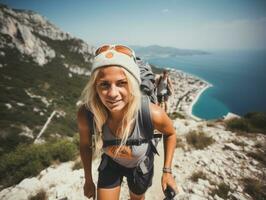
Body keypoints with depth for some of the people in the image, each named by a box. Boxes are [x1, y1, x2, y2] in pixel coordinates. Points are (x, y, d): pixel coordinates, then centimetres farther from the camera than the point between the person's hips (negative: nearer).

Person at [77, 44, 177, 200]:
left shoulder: (153, 114, -38)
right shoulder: (85, 114, -33)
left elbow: (170, 134, -13)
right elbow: (85, 145, -11)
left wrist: (167, 171, -10)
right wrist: (88, 179, 2)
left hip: (140, 164, 1)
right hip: (111, 163, 0)